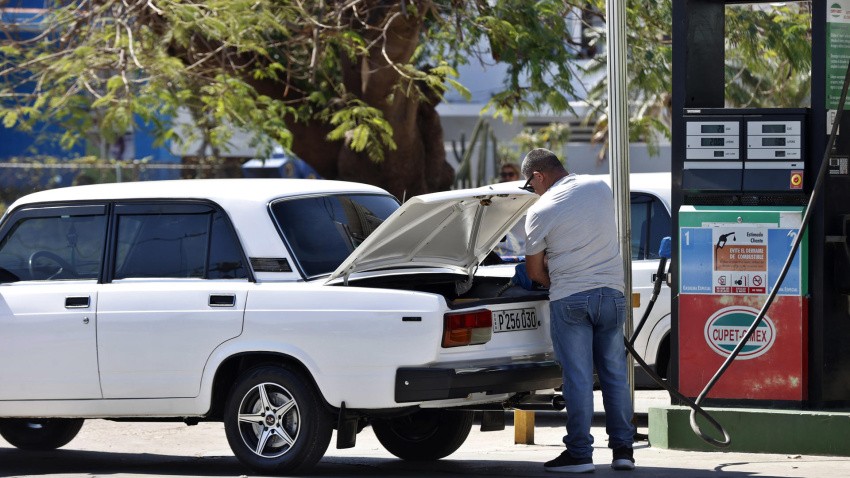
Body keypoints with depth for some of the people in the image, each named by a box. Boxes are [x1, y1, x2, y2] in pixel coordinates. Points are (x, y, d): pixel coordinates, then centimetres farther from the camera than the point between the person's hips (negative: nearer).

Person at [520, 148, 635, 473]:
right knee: (615, 373, 10)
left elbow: (534, 271, 0)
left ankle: (580, 453, 0)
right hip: (612, 293, 4)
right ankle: (623, 449, 11)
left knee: (577, 377, -1)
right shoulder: (600, 187, 7)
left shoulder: (540, 211, -7)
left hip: (569, 300, -4)